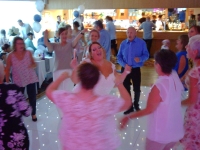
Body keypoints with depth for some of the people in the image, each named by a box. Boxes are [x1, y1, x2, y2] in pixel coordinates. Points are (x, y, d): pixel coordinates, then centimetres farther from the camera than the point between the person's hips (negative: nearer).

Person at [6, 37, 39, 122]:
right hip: (18, 81, -1)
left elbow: (34, 64, 6)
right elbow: (7, 70, -3)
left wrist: (32, 66, -18)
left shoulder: (28, 53, -5)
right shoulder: (11, 56, -9)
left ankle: (33, 114, 26)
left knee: (32, 97, 7)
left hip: (30, 78, 1)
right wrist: (7, 81, -4)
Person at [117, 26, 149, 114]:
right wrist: (124, 65, -16)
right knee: (126, 88, 10)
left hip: (136, 69, -2)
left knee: (137, 89, 12)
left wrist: (140, 59, -27)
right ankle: (129, 107, 27)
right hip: (125, 69, 2)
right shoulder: (123, 43, 0)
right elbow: (119, 57, 1)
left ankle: (136, 105, 38)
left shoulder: (141, 43, -6)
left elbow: (146, 55, -5)